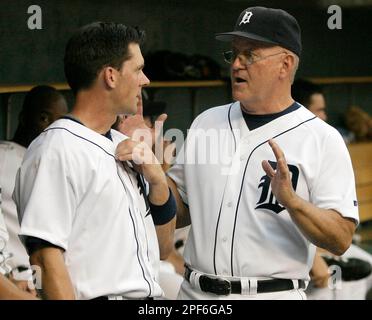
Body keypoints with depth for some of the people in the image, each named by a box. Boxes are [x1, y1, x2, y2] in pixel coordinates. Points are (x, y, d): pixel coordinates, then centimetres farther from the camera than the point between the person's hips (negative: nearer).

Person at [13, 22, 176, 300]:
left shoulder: (123, 146, 11)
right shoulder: (57, 150, -14)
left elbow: (163, 248, 14)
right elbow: (45, 256, -20)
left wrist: (158, 182, -2)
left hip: (148, 294, 8)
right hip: (96, 296, -8)